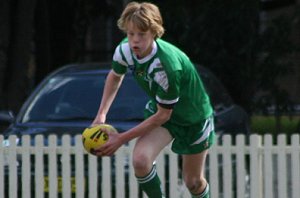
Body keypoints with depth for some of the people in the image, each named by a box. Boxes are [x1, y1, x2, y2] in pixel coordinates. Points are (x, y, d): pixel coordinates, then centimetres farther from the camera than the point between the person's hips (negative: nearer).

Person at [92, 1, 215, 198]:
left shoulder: (166, 66, -40)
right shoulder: (124, 50, -21)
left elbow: (162, 115, -29)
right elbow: (115, 76, 5)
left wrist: (121, 139, -26)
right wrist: (101, 115, -6)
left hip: (194, 117, -4)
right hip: (159, 109, 4)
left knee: (193, 181, 9)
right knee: (140, 160, -23)